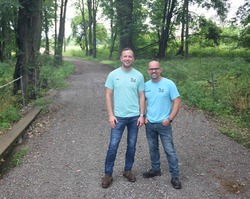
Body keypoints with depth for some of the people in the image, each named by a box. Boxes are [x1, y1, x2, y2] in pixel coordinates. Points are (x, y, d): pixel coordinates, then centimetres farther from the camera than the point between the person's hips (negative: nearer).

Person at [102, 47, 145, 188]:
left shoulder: (139, 75, 0)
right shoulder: (113, 75, -3)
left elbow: (141, 96, 3)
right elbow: (109, 95, -2)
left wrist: (142, 115, -2)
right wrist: (111, 115, -8)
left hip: (134, 116, 2)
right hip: (118, 117, -1)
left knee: (132, 145, 12)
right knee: (113, 145, 1)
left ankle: (128, 170, 29)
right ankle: (108, 174, 14)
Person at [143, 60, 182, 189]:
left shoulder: (169, 84, -11)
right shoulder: (146, 85, 2)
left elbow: (177, 102, -11)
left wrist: (169, 119, -16)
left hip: (164, 124, -4)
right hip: (149, 123, 5)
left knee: (169, 150, 0)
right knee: (153, 148, 17)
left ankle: (175, 176, 12)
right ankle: (155, 169, 36)